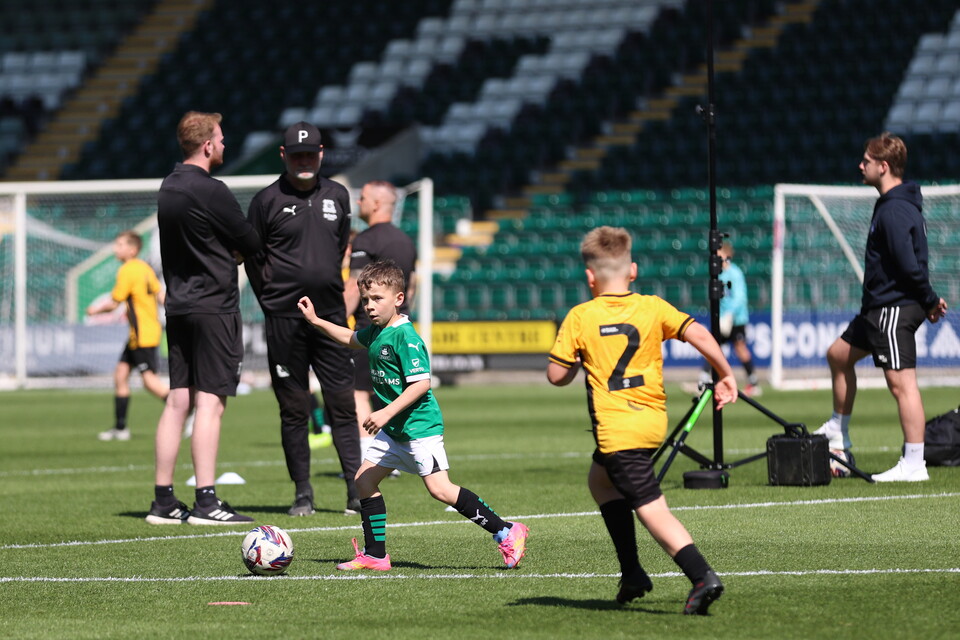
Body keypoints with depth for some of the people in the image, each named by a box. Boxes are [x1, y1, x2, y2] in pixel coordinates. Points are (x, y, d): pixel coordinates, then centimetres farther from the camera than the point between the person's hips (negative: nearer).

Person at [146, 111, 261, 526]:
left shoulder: (168, 188, 12)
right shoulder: (210, 191, -15)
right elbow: (251, 244, -8)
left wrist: (225, 252, 3)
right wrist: (236, 250, 13)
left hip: (178, 305, 8)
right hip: (214, 305, -8)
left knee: (178, 401, 8)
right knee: (210, 402, -7)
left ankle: (163, 501, 8)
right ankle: (206, 502, -10)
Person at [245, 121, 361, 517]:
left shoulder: (337, 196, 11)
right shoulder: (267, 201, -1)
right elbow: (252, 257, 4)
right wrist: (273, 301, 3)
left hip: (330, 314, 3)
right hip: (285, 320, -3)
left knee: (343, 403, 0)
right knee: (294, 408, 1)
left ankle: (357, 489, 0)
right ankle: (302, 494, 7)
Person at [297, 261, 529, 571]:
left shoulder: (405, 336, -18)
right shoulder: (376, 332, 10)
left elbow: (421, 382, -24)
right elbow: (352, 339, 34)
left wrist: (386, 413, -27)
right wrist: (316, 321, 29)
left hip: (420, 426, -10)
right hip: (394, 430, 10)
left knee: (440, 489, -15)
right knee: (365, 479, 9)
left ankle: (507, 532, -11)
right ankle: (375, 555, 15)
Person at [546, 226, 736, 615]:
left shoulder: (580, 318, -3)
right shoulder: (652, 308, 3)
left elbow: (556, 375, -2)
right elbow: (698, 334, -7)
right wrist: (726, 376, 3)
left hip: (616, 429, -6)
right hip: (653, 419, 6)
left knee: (652, 510, -7)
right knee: (600, 479, 28)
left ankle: (702, 576, -26)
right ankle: (631, 573, 23)